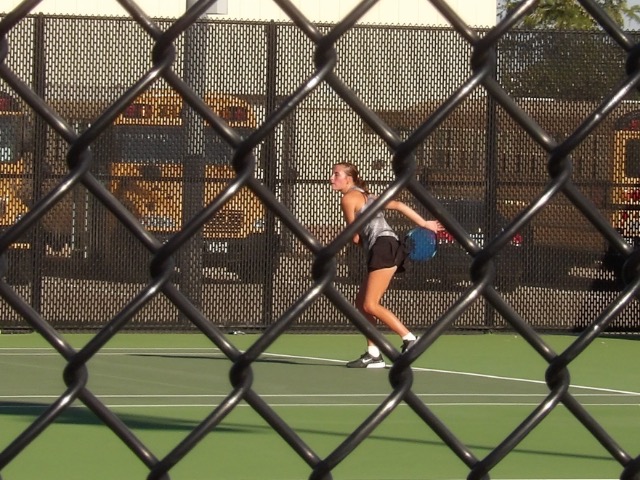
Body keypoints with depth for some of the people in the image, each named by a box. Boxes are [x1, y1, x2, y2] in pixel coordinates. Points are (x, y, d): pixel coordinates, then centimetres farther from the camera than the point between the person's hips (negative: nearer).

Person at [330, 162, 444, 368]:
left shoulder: (348, 199, -1)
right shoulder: (367, 196, 25)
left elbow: (355, 237, 0)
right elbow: (399, 205, 23)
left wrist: (363, 241, 22)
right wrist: (424, 224, 21)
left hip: (384, 247, -10)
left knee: (370, 305, -14)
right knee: (361, 303, 9)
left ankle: (410, 340, -16)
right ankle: (373, 355, 7)